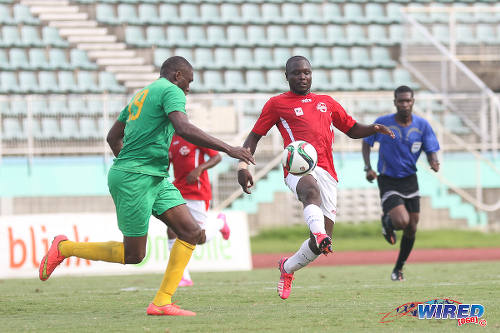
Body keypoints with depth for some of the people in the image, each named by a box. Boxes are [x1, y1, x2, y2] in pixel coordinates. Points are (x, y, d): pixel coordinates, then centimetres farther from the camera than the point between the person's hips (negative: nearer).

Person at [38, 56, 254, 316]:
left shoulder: (141, 96, 21)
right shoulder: (172, 91, -7)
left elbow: (113, 137, 28)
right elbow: (183, 128, -25)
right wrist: (228, 149, -24)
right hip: (134, 180, -10)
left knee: (192, 232, -1)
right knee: (133, 255, -2)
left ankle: (162, 302, -4)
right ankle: (64, 248, 13)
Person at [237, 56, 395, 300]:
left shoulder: (327, 103, 26)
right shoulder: (277, 104, 14)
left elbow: (352, 130, 32)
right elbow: (254, 136, 14)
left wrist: (374, 129, 9)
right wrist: (243, 166, -2)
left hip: (327, 173, 4)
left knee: (322, 243, -2)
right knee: (311, 189, -43)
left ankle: (288, 267, 24)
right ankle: (318, 232, -69)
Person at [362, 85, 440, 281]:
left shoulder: (422, 125, -5)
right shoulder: (382, 123, -10)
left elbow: (431, 152, -2)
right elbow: (366, 142, 5)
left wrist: (434, 162, -26)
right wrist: (368, 167, -9)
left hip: (410, 180, 4)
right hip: (388, 182, -4)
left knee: (411, 229, 7)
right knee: (401, 222, -23)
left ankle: (398, 268, 27)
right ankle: (386, 222, 16)